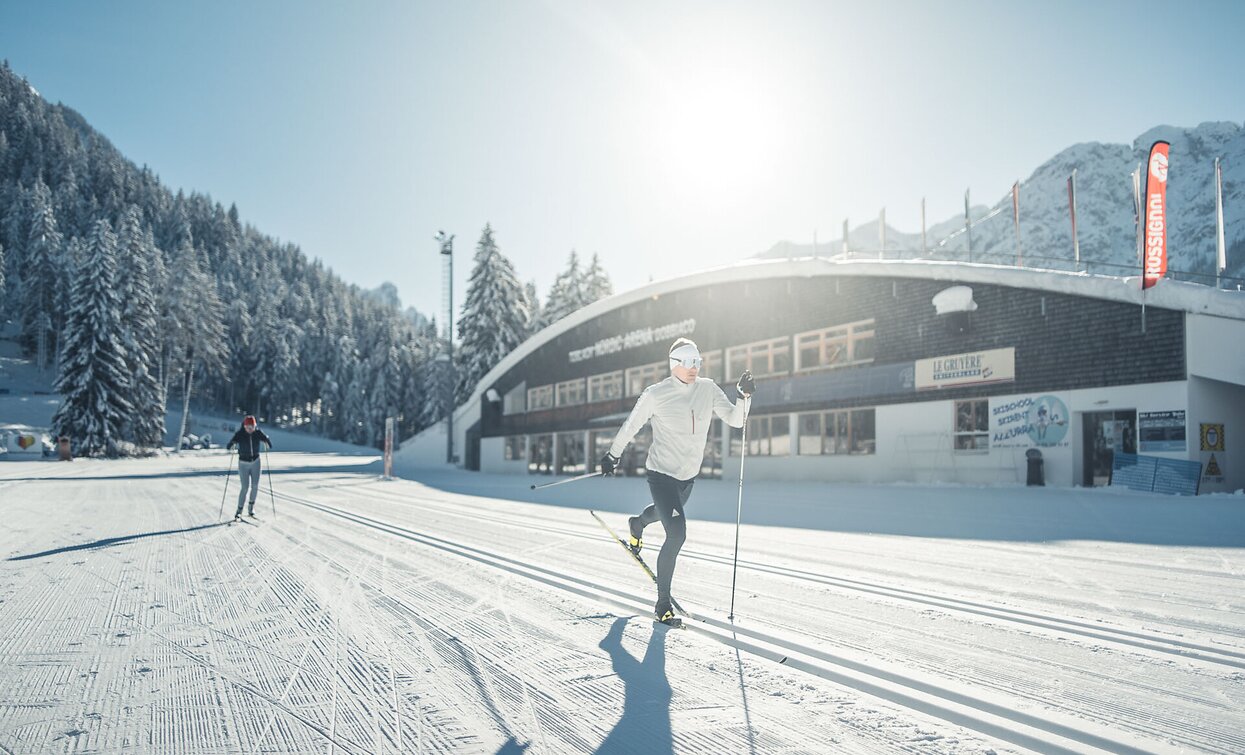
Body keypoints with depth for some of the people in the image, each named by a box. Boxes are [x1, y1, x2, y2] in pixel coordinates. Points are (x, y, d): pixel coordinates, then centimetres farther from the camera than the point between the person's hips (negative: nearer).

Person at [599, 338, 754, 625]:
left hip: (689, 475, 6)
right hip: (661, 474, -6)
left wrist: (745, 396, -24)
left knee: (664, 512, 32)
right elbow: (631, 426, -3)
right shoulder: (655, 394, -15)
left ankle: (637, 524, 70)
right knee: (677, 534, -16)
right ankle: (663, 603, 0)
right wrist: (612, 455, 7)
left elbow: (734, 419, -7)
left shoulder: (708, 389, -4)